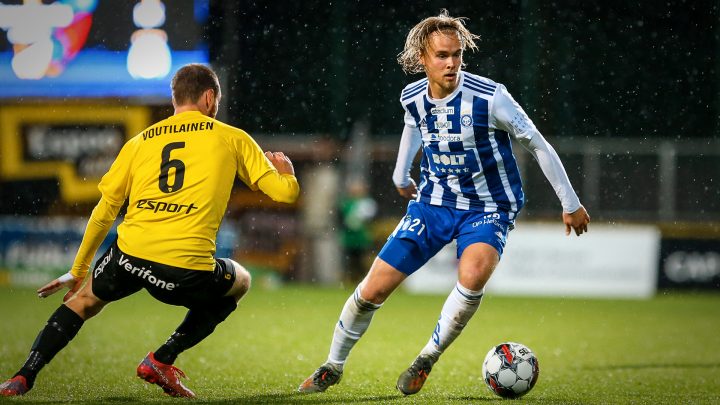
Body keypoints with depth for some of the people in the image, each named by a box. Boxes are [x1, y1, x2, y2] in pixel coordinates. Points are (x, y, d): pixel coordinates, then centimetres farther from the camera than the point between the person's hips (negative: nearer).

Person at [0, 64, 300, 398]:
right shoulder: (233, 138, 13)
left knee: (85, 299, 32)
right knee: (240, 282, 30)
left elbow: (104, 211, 22)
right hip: (187, 271, -3)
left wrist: (78, 271, 31)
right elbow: (285, 193, 11)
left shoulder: (140, 142, 20)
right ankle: (162, 360, 16)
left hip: (131, 254, 3)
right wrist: (285, 171, 36)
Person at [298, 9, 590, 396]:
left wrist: (570, 204, -7)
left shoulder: (489, 97, -22)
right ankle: (333, 366, 24)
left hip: (488, 209, -4)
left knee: (473, 274, -35)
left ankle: (428, 358, -12)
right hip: (433, 201, 4)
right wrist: (401, 175, 32)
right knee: (372, 290, -2)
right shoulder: (412, 98, -6)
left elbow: (538, 145, -11)